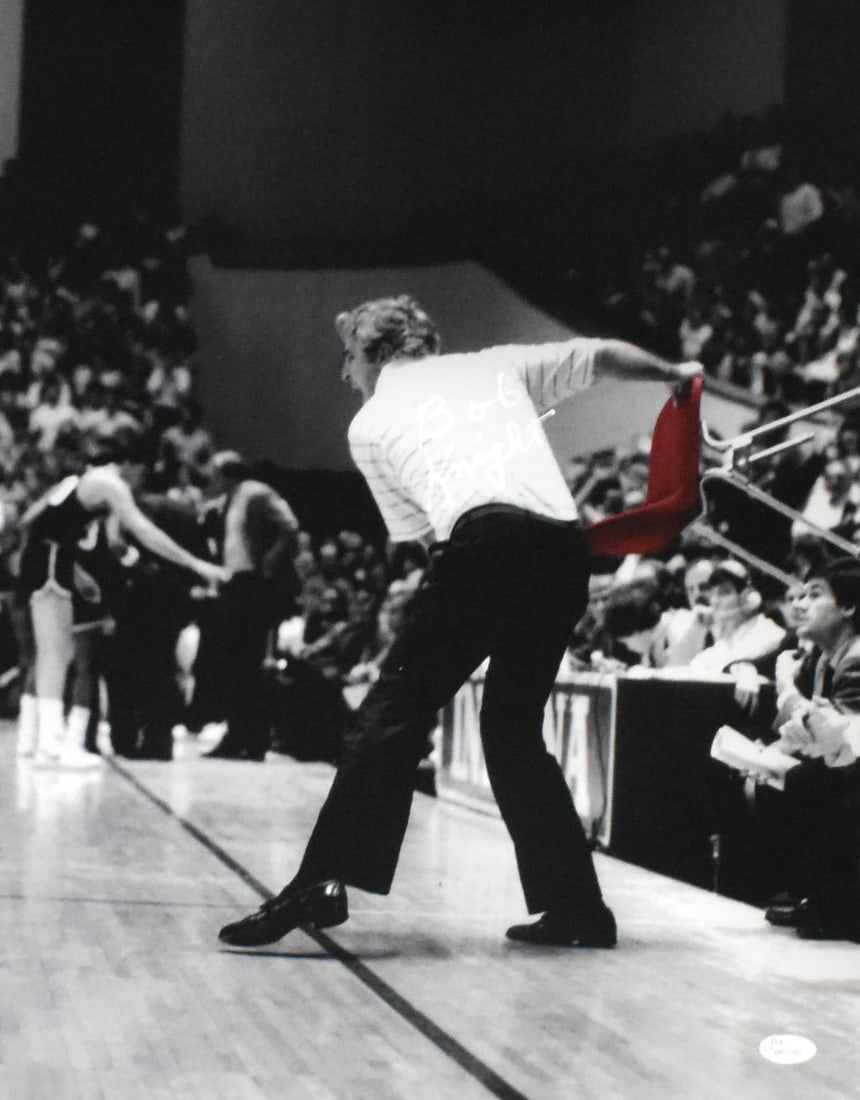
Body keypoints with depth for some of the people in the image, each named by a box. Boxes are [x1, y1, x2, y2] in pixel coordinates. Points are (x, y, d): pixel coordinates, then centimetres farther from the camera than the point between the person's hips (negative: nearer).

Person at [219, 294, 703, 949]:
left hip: (485, 540, -5)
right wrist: (676, 373, 42)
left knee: (394, 713, -5)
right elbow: (600, 355, 27)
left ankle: (323, 882, -19)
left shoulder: (371, 424, 20)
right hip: (566, 547, 5)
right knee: (515, 729, 17)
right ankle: (576, 904, 15)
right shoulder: (498, 366, 27)